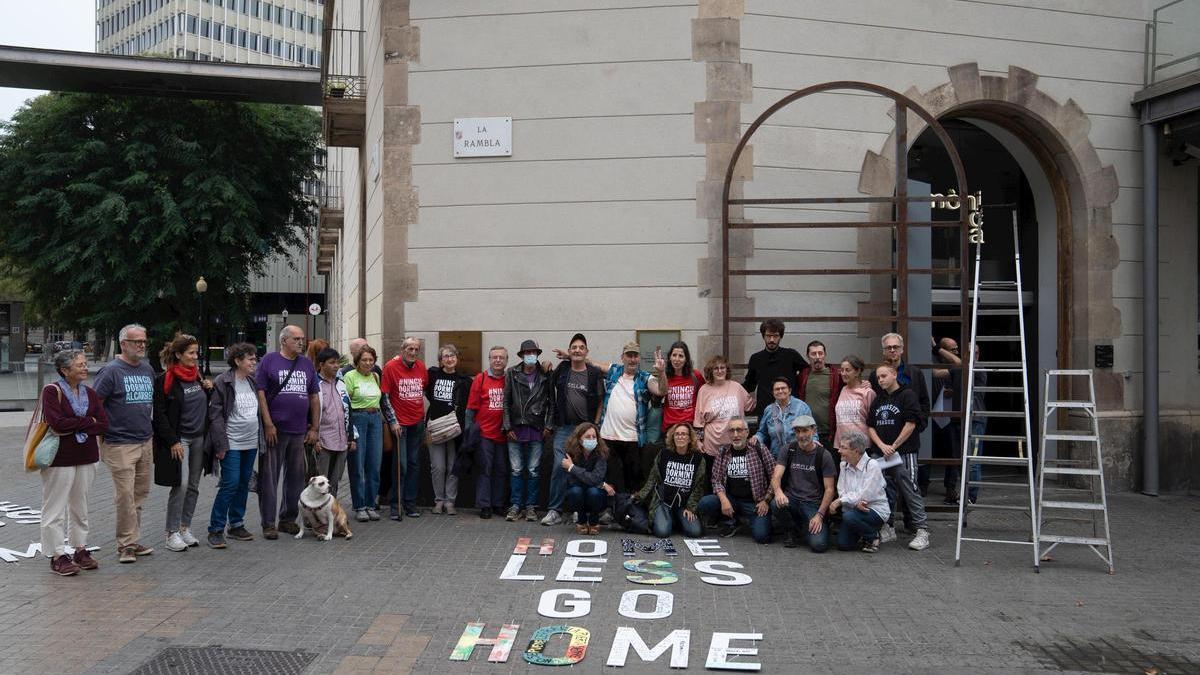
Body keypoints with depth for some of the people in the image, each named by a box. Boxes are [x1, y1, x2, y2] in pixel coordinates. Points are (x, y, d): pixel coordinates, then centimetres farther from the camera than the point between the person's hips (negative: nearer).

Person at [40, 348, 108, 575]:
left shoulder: (90, 393, 9)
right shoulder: (52, 392, -7)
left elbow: (103, 425, 0)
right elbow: (56, 422, -20)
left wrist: (74, 428, -13)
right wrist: (88, 422, -12)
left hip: (86, 457, 5)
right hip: (60, 459, -5)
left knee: (80, 507, 14)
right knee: (55, 509, 0)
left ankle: (80, 550, 23)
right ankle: (57, 556, 7)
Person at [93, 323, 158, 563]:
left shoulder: (148, 369, 13)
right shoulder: (111, 371, -8)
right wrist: (98, 435, -10)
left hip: (145, 443, 7)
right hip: (120, 445, -7)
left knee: (140, 494, 12)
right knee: (125, 495, -5)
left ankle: (131, 541, 22)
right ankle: (126, 544, 5)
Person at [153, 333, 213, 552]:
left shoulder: (197, 375, 11)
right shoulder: (165, 380, -10)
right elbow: (160, 414, -10)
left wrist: (208, 390, 3)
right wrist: (173, 441, -15)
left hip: (199, 438, 7)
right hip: (179, 440, -7)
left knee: (193, 486, 9)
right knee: (180, 485, -8)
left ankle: (185, 528, 19)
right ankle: (172, 533, 1)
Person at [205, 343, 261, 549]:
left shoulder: (253, 381, 10)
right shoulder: (222, 383, -11)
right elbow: (215, 415, -13)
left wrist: (261, 435, 14)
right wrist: (221, 445, -16)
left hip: (251, 443, 7)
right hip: (232, 444, -7)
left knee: (243, 484, 11)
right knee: (230, 484, -9)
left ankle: (236, 525, 22)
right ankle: (215, 530, 1)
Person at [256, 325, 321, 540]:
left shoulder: (307, 364, 13)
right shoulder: (269, 360, -1)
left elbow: (315, 397, 15)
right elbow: (260, 393, -7)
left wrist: (315, 428, 8)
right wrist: (268, 424, -13)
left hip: (299, 431, 5)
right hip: (274, 430, -5)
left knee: (296, 478, 10)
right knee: (269, 478, 0)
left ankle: (288, 519, 22)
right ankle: (268, 523, 7)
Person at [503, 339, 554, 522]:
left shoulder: (545, 375, 3)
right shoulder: (512, 374, 3)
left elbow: (551, 402, 6)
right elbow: (506, 402, 3)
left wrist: (548, 425, -1)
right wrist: (508, 427, -2)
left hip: (536, 430, 0)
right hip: (516, 429, 0)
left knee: (533, 471, 4)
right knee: (516, 470, 4)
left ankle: (531, 506, 13)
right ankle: (516, 506, 13)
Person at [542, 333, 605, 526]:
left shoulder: (594, 374, 1)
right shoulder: (562, 369, 6)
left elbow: (601, 401, 3)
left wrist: (595, 425, -3)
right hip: (564, 427, 1)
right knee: (559, 466, -6)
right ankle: (554, 510, 1)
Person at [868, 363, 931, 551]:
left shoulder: (907, 395, -4)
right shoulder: (878, 400, 16)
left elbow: (910, 424, -11)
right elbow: (870, 426, 12)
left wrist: (894, 447, -10)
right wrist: (882, 446, -5)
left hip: (904, 453, -7)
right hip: (881, 454, 7)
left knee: (910, 491, -7)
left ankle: (922, 531, -1)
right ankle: (887, 529, 18)